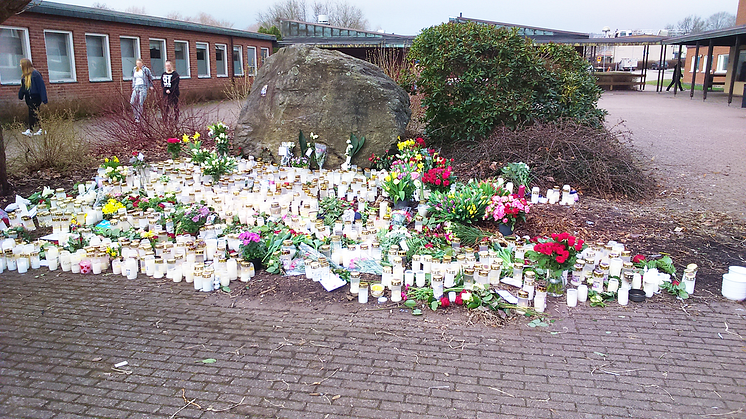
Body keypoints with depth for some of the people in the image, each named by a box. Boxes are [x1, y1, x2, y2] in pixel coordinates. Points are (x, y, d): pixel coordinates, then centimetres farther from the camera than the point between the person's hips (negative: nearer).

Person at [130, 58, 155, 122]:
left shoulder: (146, 70, -1)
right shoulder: (134, 70, 15)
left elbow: (151, 78, 8)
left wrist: (151, 86, 6)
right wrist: (133, 87, 22)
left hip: (143, 87, -5)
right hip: (136, 87, 5)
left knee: (140, 103, -9)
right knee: (132, 102, -5)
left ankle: (138, 118, -3)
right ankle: (136, 115, 10)